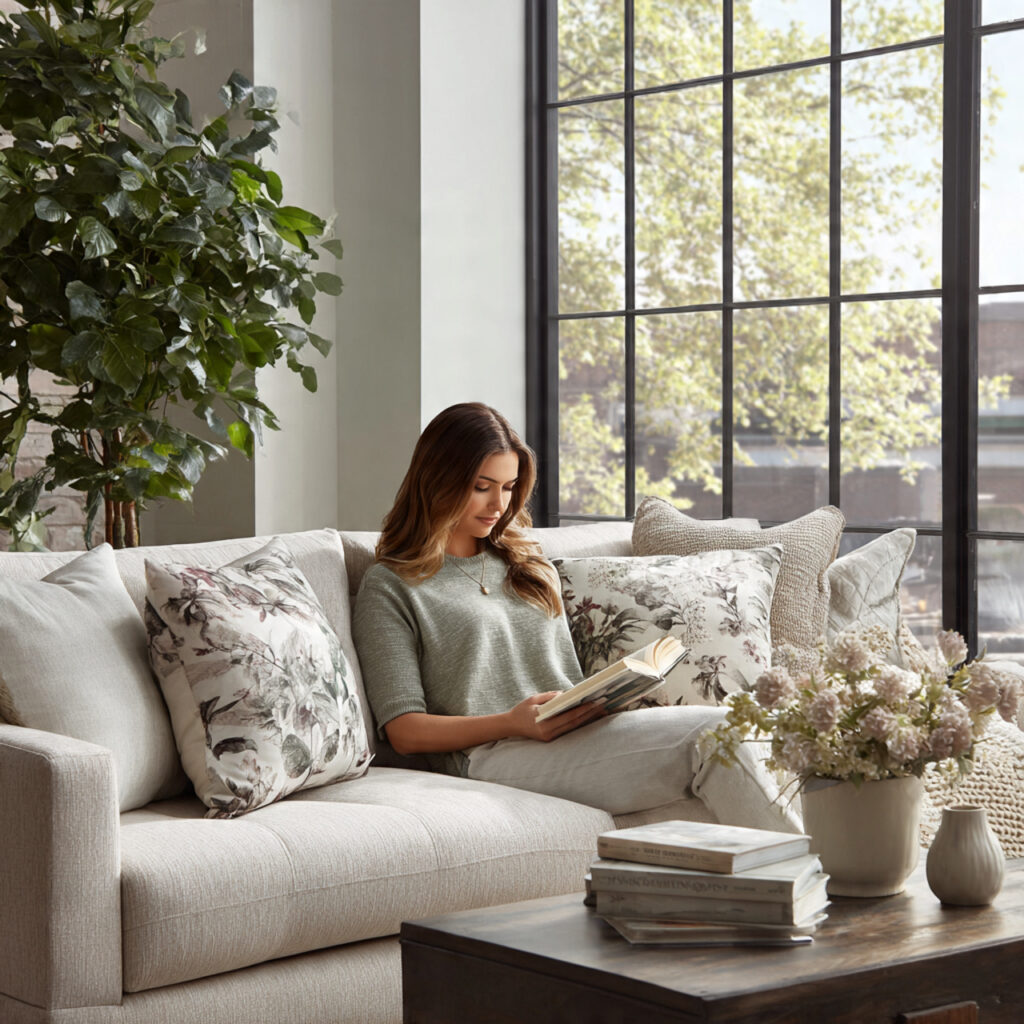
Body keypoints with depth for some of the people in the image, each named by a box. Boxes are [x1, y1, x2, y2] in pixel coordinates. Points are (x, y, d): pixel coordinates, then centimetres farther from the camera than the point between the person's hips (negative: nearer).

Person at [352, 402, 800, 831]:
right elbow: (404, 731, -2)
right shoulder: (389, 587, 6)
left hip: (576, 734, 6)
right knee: (709, 731, -26)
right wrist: (514, 722, -16)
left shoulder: (531, 570, 26)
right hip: (494, 754, -6)